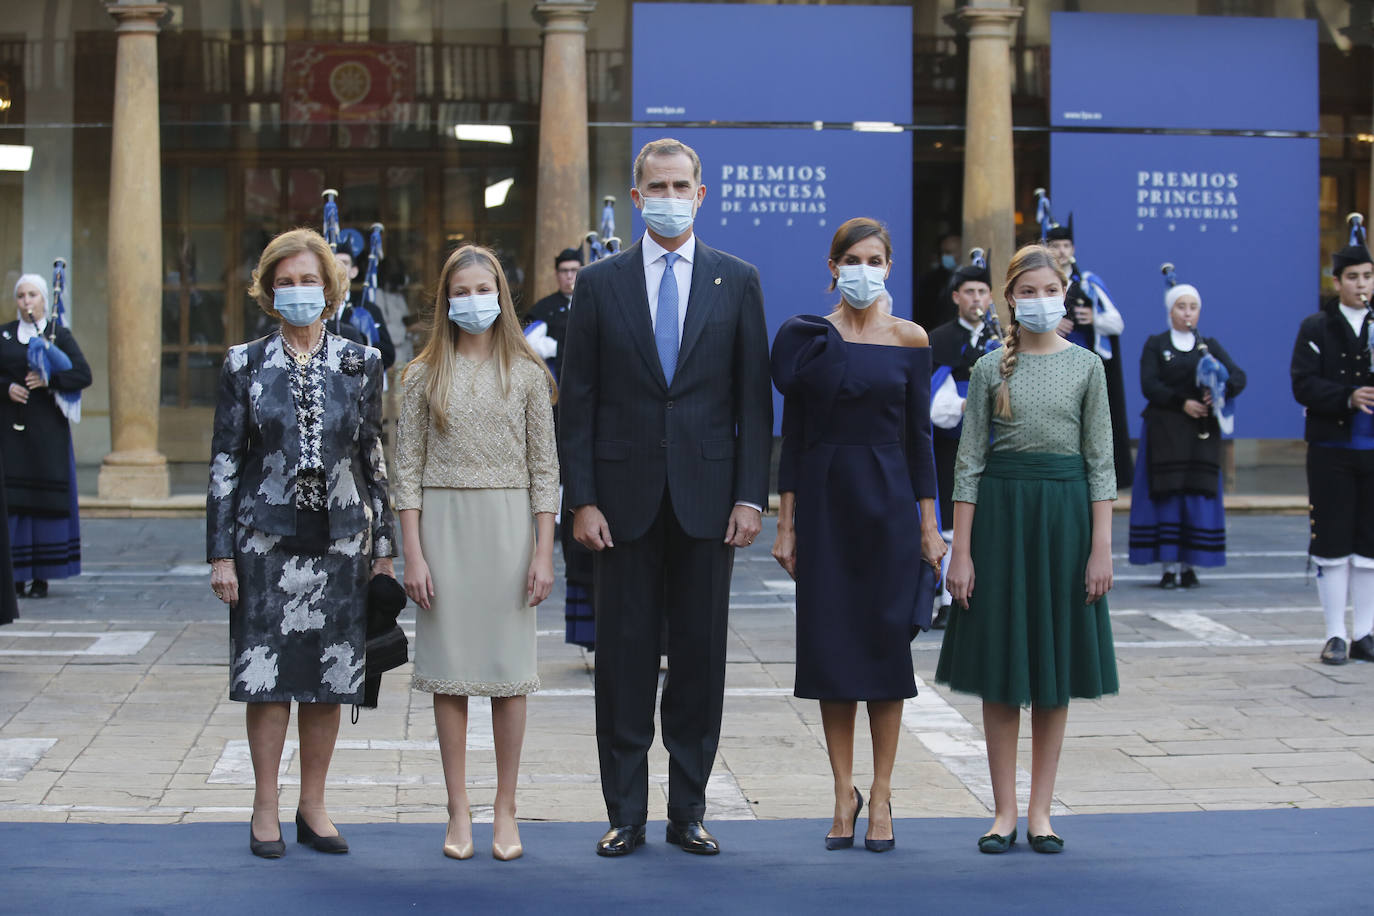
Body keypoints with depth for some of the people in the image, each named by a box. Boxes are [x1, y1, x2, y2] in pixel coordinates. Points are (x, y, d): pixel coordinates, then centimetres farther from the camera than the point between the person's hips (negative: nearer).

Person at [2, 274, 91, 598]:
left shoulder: (60, 335, 6)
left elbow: (84, 374, -3)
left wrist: (48, 380, -15)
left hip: (47, 425, -2)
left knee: (47, 497, -3)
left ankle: (42, 576, 2)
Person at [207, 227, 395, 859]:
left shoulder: (360, 364, 6)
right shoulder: (245, 365, 2)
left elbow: (374, 458, 9)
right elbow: (225, 461, 2)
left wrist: (382, 545, 6)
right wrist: (220, 552, -2)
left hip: (339, 539, 1)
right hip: (266, 539, -1)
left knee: (329, 679, 5)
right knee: (267, 676, -1)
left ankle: (312, 806, 17)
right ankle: (265, 808, 11)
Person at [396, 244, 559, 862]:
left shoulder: (527, 373, 5)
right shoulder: (424, 375, 5)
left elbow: (544, 468, 4)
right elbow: (408, 469, 3)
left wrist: (544, 551, -2)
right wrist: (413, 555, -4)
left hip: (509, 525, 0)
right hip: (442, 524, 0)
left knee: (510, 671, 2)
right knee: (449, 671, 3)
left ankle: (505, 810, 12)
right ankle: (458, 812, 12)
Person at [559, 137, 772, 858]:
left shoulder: (737, 281, 6)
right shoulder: (600, 283, 5)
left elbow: (754, 398, 4)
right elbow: (577, 401, 3)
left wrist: (750, 496, -3)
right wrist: (582, 499, -5)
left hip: (706, 496, 0)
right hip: (626, 499, 0)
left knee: (700, 656, 5)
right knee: (624, 656, 3)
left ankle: (688, 812, 15)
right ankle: (626, 814, 13)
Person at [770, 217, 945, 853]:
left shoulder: (909, 339, 3)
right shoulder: (806, 338, 2)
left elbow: (919, 435, 4)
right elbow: (793, 434, 3)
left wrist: (929, 522, 1)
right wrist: (786, 522, -1)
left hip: (888, 497, 0)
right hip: (823, 497, 0)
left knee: (886, 639, 1)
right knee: (829, 642, 1)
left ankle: (880, 793, 9)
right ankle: (844, 791, 12)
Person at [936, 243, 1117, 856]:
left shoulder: (1086, 365, 4)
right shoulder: (991, 368, 3)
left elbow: (1101, 461, 2)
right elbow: (969, 460, 2)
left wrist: (1102, 547, -5)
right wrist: (961, 551, -4)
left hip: (1065, 509, 0)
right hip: (1000, 511, 0)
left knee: (1055, 665, 4)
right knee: (1000, 668, 2)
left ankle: (1041, 810, 13)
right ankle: (1004, 811, 10)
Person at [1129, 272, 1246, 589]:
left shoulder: (1210, 346, 12)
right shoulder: (1155, 345, 6)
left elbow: (1238, 377, -1)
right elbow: (1149, 385, -7)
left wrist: (1220, 393, -21)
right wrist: (1182, 403, -18)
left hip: (1202, 434, 2)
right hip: (1165, 433, -2)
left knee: (1199, 494, -2)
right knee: (1167, 494, -6)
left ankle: (1189, 566, 3)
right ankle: (1170, 566, -4)